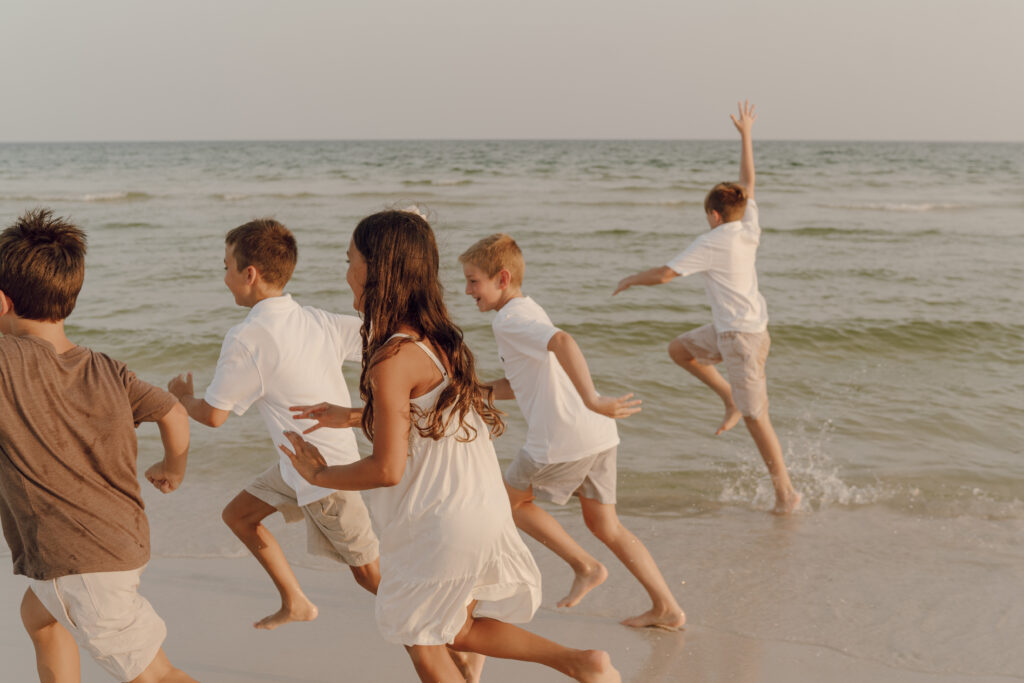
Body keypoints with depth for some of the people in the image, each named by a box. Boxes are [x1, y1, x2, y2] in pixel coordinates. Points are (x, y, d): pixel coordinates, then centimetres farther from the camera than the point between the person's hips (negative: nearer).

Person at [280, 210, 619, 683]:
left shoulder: (392, 358, -22)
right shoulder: (438, 338, 5)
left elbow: (387, 469, -20)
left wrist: (319, 474, -5)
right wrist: (349, 415, 27)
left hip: (436, 527, -8)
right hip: (483, 513, 8)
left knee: (421, 640, 14)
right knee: (455, 630, 24)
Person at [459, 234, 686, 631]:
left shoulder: (509, 320, -10)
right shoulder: (530, 311, 20)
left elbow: (562, 342, -31)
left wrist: (591, 399, -35)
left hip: (562, 441, -9)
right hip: (599, 435, 9)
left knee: (511, 500, 17)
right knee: (604, 525, 19)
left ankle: (585, 567, 16)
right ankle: (666, 608, 19)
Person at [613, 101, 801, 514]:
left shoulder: (710, 243, -17)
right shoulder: (749, 229, 2)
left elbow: (663, 275, -17)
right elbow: (747, 182, 15)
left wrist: (629, 280, 1)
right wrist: (745, 135, 21)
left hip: (742, 336, -8)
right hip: (730, 329, 8)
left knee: (755, 417, -1)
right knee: (679, 349, 20)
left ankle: (786, 492, 6)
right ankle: (732, 400, 21)